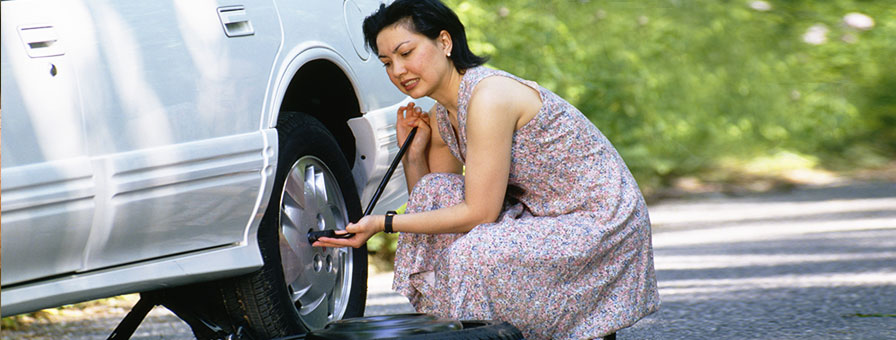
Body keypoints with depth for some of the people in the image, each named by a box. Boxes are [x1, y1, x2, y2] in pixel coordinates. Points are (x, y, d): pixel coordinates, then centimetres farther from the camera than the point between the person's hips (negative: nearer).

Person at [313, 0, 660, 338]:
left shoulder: (489, 96, -22)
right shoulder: (441, 117, 5)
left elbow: (479, 213, -23)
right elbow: (431, 204, 11)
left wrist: (384, 223, -19)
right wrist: (412, 151, -2)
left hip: (604, 222, -9)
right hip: (546, 216, 9)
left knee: (474, 255, -29)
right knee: (434, 193, -4)